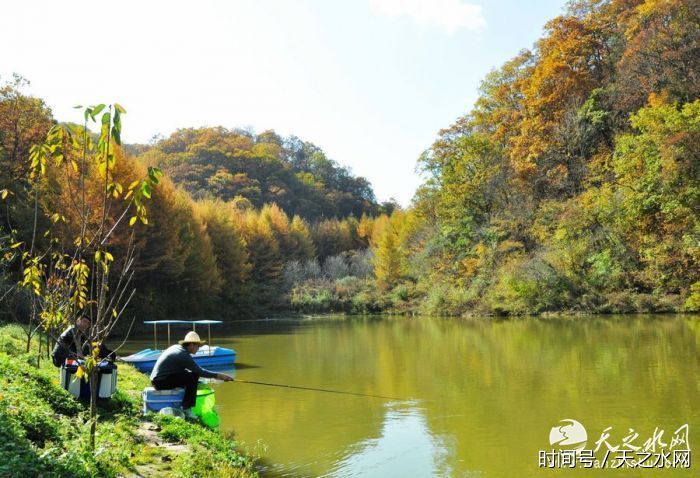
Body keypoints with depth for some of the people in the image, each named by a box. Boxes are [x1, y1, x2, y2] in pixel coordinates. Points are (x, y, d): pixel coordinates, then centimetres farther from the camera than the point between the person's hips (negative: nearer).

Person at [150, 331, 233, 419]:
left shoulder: (176, 347, 11)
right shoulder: (183, 354, -17)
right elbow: (199, 371, -16)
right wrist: (217, 375, -8)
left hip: (157, 379, 10)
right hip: (161, 382, -10)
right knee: (193, 376, -17)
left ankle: (185, 405, 18)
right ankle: (186, 409, -11)